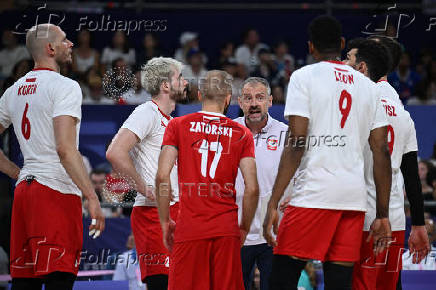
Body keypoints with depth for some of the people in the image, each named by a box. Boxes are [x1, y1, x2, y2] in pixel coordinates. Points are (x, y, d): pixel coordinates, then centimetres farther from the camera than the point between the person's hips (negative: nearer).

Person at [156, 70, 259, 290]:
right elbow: (252, 189, -1)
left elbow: (162, 176, -5)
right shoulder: (242, 134, 6)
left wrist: (165, 221, 4)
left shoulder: (178, 125, 5)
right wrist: (244, 228, 12)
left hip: (189, 228, -1)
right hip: (226, 229, 1)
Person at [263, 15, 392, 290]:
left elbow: (296, 144, -9)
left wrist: (273, 203, -10)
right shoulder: (367, 85, 15)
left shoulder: (305, 77, 1)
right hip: (354, 198, 5)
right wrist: (383, 215, 14)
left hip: (313, 194, -5)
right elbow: (382, 153, 11)